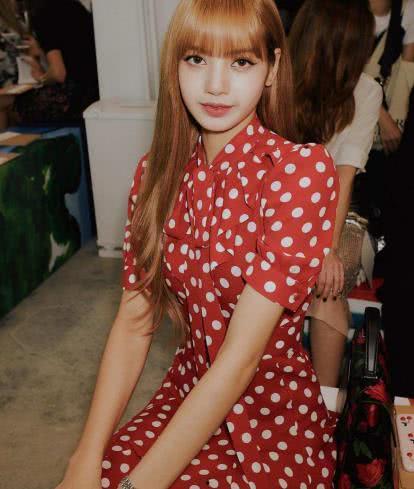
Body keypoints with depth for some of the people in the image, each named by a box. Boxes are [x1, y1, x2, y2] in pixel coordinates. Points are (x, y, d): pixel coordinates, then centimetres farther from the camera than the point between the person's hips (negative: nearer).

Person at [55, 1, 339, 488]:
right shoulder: (158, 169, -2)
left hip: (274, 414, -4)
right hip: (187, 391, 4)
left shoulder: (303, 169, -19)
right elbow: (134, 322, -5)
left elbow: (241, 356, -23)